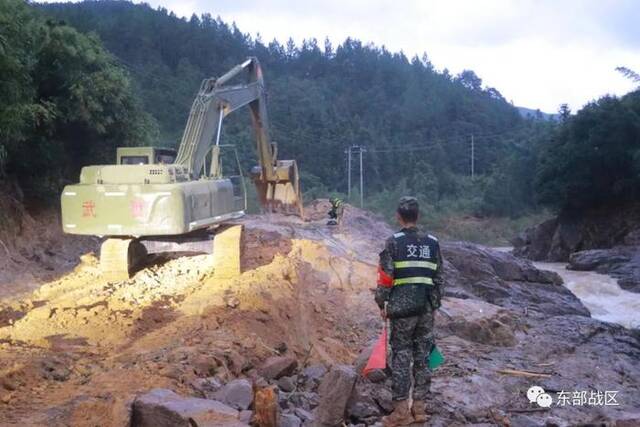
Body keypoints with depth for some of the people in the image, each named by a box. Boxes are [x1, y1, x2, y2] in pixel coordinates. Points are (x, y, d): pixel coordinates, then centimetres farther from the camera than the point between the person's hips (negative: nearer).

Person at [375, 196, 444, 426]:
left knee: (401, 356, 1)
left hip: (401, 307, -4)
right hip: (427, 308, 4)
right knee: (422, 356, 9)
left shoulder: (394, 242, -5)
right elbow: (439, 278, 11)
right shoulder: (433, 243, 8)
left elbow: (385, 277, -8)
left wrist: (381, 303, 3)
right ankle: (420, 407, 16)